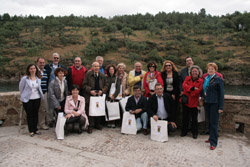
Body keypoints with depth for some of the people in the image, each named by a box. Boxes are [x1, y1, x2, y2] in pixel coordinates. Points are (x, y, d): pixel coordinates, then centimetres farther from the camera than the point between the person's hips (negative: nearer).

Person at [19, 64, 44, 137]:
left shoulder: (38, 78, 4)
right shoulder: (24, 79, -8)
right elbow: (21, 88, 2)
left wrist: (41, 95, 12)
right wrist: (23, 96, 7)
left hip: (37, 99, 4)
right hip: (28, 99, -3)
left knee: (35, 114, 10)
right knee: (29, 115, 3)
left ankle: (35, 129, 21)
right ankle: (31, 131, 12)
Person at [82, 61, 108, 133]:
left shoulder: (102, 75, 10)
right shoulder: (88, 74, 1)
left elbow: (106, 85, 13)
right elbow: (84, 85, -1)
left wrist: (102, 90, -5)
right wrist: (90, 90, -15)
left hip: (99, 95, 3)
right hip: (90, 96, -3)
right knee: (89, 111, -4)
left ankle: (97, 124, 23)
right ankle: (90, 126, 7)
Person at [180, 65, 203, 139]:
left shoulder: (201, 81, -3)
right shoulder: (187, 78, 5)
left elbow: (198, 91, -14)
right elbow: (184, 85, -12)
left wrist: (188, 90, -16)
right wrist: (192, 88, -24)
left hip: (194, 102, -2)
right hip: (186, 101, 3)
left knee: (194, 118, 6)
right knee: (185, 117, 12)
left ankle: (195, 133, 22)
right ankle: (184, 132, 26)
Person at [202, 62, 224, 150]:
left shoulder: (218, 79, -6)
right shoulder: (205, 79, 10)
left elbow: (221, 94, -8)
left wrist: (221, 107, -11)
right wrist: (203, 101, 13)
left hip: (215, 103, -6)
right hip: (207, 103, 6)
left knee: (214, 123, -3)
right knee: (210, 122, 14)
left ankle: (213, 142, 3)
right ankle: (211, 137, 28)